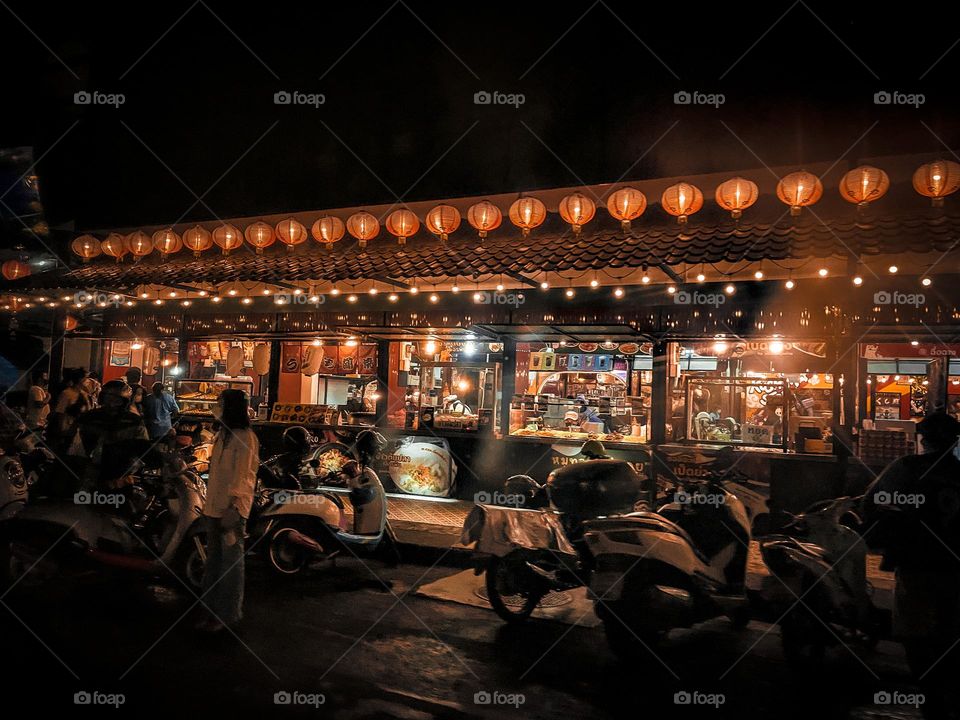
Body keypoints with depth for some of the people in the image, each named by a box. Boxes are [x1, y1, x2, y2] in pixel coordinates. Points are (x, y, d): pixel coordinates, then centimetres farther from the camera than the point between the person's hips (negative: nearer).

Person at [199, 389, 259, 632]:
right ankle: (213, 609, 27)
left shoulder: (244, 438, -13)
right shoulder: (223, 434, 14)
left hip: (231, 509, -9)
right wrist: (209, 503, 15)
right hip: (214, 507, 9)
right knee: (214, 559, 16)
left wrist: (232, 508, -21)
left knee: (231, 562, 1)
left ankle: (227, 613, 11)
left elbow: (242, 477, -17)